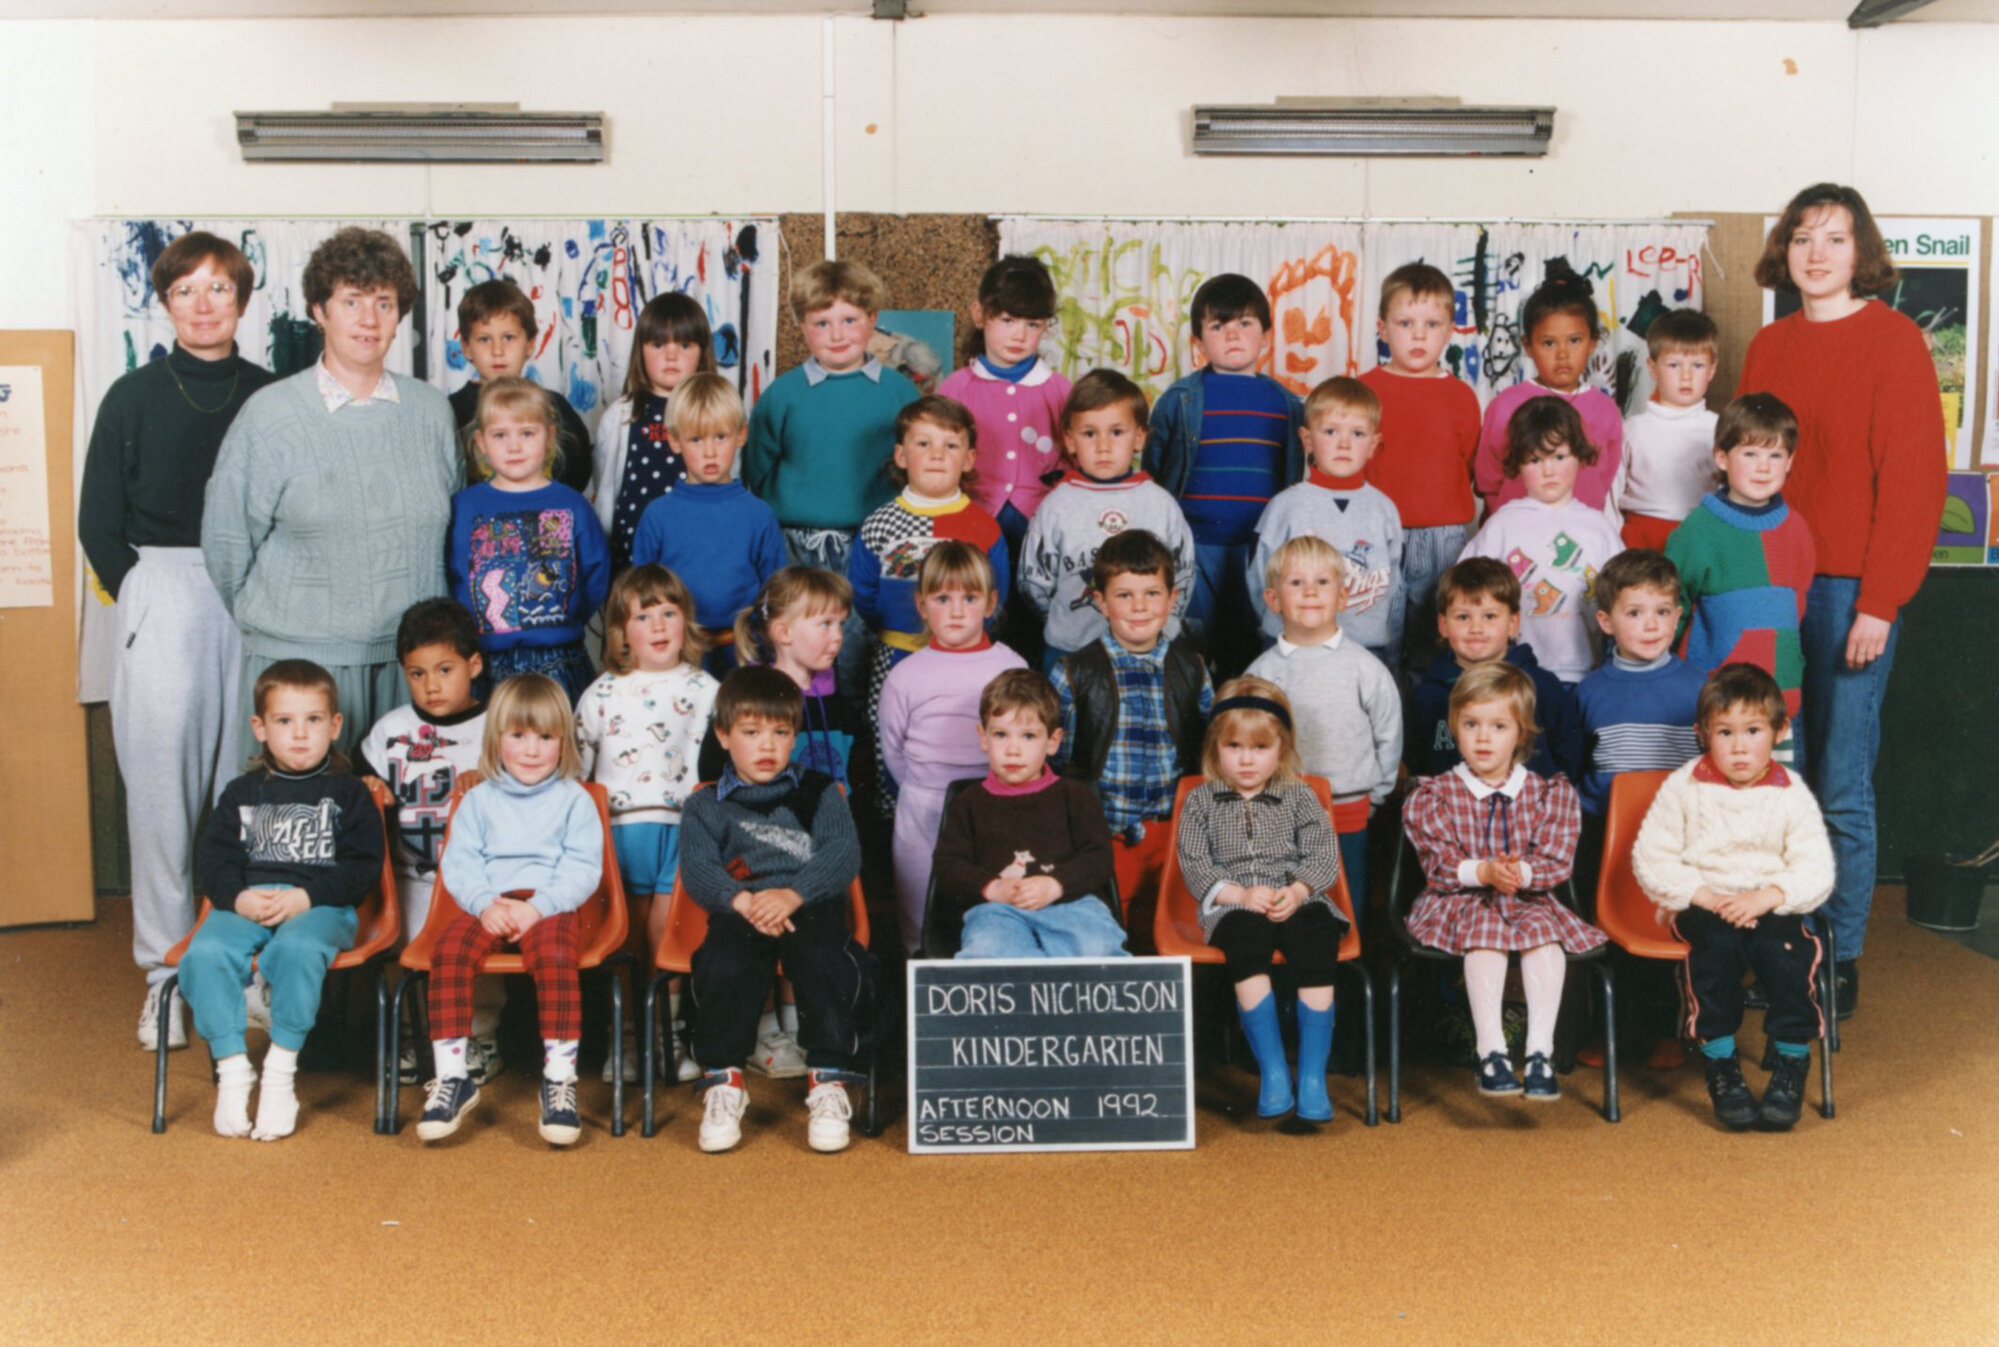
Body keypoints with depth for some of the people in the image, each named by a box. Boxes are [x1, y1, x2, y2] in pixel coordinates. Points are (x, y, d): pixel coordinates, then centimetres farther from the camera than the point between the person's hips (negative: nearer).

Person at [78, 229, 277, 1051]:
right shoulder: (134, 397, 5)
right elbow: (99, 525, 7)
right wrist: (147, 596, 0)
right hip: (161, 599, 0)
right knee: (161, 783, -1)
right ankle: (165, 970, 8)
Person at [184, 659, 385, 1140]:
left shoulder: (348, 794, 12)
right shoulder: (241, 793, 20)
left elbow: (364, 866, 2)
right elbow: (215, 860, 11)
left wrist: (306, 897, -13)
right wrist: (238, 898, -11)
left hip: (322, 906, -3)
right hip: (246, 906, 3)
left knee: (297, 949, -37)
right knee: (204, 954, -29)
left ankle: (281, 1072, -24)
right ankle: (232, 1070, -20)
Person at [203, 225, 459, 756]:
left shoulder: (431, 409, 8)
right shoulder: (270, 414, -3)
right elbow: (227, 539, 3)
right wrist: (267, 618, 11)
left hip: (411, 659, 3)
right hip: (300, 658, -3)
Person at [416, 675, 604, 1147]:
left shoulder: (574, 800, 11)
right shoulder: (479, 800, 19)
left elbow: (583, 868, 1)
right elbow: (457, 861, 8)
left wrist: (537, 908, -15)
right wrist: (485, 904, -12)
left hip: (549, 905, -2)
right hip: (487, 905, 3)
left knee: (555, 957, -35)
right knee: (448, 952, -28)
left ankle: (559, 1079, -30)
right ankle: (451, 1077, -22)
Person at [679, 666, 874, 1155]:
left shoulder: (819, 793, 22)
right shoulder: (706, 806, 22)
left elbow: (844, 854, 4)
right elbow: (696, 869, 4)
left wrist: (793, 894, -16)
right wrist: (741, 900, -19)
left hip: (811, 907, 0)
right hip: (739, 911, 1)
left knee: (824, 959, -34)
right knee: (725, 962, -34)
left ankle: (829, 1081, -27)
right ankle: (722, 1079, -23)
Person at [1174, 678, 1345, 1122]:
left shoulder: (1299, 796, 15)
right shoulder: (1200, 801, 13)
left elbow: (1323, 855, 6)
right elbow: (1194, 862, 3)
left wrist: (1297, 892, -14)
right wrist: (1241, 893, -13)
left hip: (1297, 903, 1)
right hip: (1233, 908, -1)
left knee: (1316, 947, -32)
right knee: (1247, 941, -35)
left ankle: (1313, 1075, -26)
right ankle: (1271, 1069, -28)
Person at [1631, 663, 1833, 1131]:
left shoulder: (1791, 795, 2)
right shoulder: (1684, 788, 1)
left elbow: (1817, 873, -4)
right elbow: (1649, 859, -3)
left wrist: (1768, 896, -21)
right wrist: (1702, 895, -15)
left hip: (1771, 908, 1)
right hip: (1700, 906, -1)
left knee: (1785, 949, -30)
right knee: (1716, 943, -32)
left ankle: (1792, 1062, -11)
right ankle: (1720, 1063, -20)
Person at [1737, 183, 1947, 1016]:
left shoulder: (1893, 340, -3)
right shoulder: (1768, 347, 14)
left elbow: (1914, 478, -8)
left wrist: (1879, 602, -13)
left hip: (1848, 592, -5)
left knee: (1840, 787, -1)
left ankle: (1840, 957, 10)